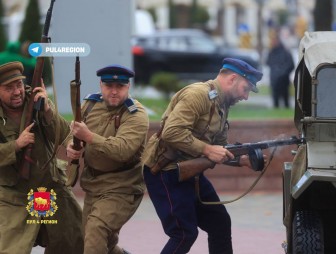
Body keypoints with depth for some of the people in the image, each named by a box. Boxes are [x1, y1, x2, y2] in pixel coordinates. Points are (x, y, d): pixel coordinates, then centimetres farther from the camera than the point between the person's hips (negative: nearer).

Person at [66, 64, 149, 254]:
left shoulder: (136, 115, -18)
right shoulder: (91, 104, 1)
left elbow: (122, 150, -32)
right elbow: (74, 134, 11)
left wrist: (88, 136, -39)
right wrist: (71, 146, -13)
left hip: (121, 188, -7)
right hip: (93, 184, 7)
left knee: (96, 231, -27)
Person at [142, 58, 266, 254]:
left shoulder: (221, 106, 14)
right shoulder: (198, 94, -17)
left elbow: (220, 149, 19)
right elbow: (171, 132, -28)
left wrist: (242, 160, 1)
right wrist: (207, 149, -26)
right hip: (166, 173, -10)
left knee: (220, 222, 12)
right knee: (185, 234, -11)